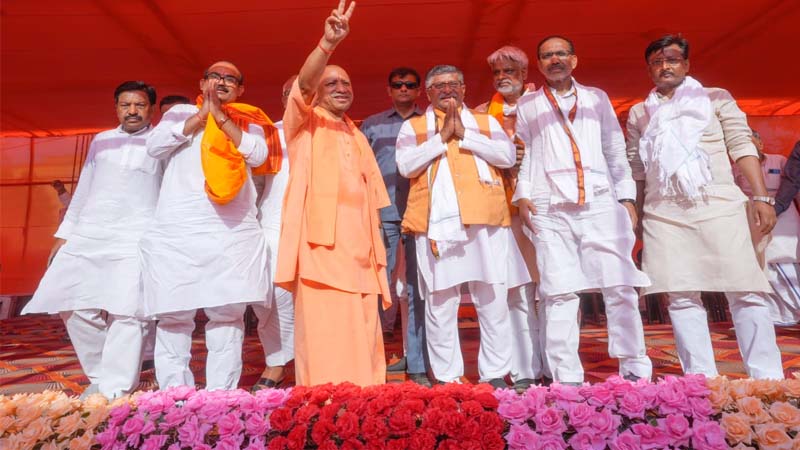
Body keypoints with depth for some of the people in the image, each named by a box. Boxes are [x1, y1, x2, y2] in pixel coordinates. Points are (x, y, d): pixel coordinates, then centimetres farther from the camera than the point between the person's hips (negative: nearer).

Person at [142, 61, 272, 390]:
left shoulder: (249, 122, 17)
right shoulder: (180, 112, 19)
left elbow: (257, 155, -2)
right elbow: (154, 146, 3)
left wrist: (220, 116, -2)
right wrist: (201, 115, -1)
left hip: (232, 231, 0)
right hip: (177, 230, 1)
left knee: (227, 314, -2)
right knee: (173, 315, 0)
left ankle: (221, 396, 7)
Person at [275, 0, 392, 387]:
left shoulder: (357, 137, 24)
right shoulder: (304, 123, 10)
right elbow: (303, 84, -13)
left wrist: (377, 251, 15)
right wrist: (327, 43, -29)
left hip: (358, 250, 5)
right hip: (320, 246, -5)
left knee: (361, 339, 6)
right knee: (322, 339, -9)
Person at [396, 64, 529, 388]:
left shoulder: (486, 121, 19)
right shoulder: (412, 127, 16)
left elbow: (508, 155, 3)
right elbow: (406, 165, -1)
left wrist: (464, 134, -2)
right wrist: (442, 136, -3)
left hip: (484, 219, 1)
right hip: (436, 222, -1)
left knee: (493, 301, 2)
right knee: (440, 303, 0)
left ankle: (495, 375, 15)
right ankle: (447, 378, 12)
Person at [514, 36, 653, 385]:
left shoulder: (596, 98, 19)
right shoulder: (527, 105, 16)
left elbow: (616, 150, 16)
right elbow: (522, 155, 13)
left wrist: (626, 196, 8)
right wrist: (522, 195, -1)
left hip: (600, 203, 2)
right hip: (549, 210, -1)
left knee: (620, 287, -2)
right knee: (560, 294, -3)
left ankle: (636, 369, 11)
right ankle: (566, 378, 4)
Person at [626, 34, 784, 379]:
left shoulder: (716, 98, 14)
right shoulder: (639, 112, 17)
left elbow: (741, 147, 5)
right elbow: (635, 169, 15)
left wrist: (761, 197, -5)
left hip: (718, 206, -1)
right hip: (664, 213, 1)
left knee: (745, 292, -4)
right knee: (681, 296, -2)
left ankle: (767, 377, 7)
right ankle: (701, 378, 5)